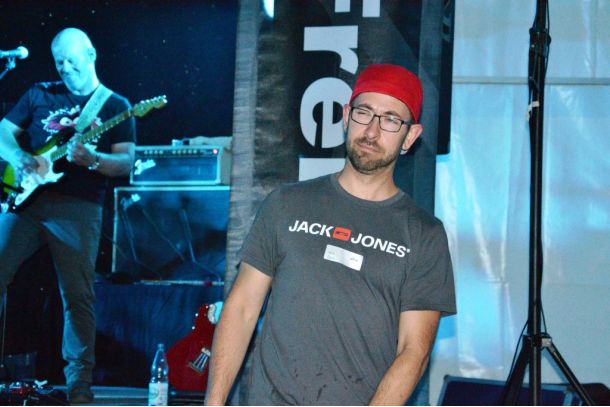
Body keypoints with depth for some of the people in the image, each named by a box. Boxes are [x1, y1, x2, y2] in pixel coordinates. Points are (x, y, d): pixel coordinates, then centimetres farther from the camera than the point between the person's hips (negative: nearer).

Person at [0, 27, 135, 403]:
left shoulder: (115, 106, 9)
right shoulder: (41, 95, 16)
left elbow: (127, 162, 1)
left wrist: (92, 159, -18)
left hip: (78, 207, -2)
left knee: (78, 295, -2)